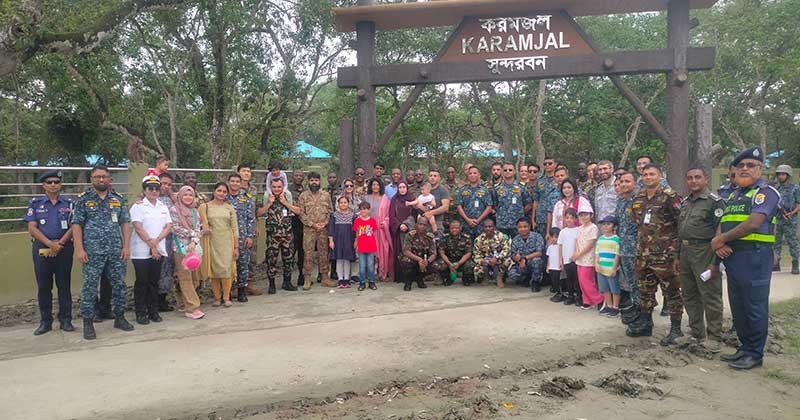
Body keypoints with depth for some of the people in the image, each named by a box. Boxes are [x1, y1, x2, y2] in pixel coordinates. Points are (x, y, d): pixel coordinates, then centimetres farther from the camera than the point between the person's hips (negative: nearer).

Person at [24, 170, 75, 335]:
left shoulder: (69, 203, 7)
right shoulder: (35, 203, 7)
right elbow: (32, 228, -1)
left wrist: (60, 243, -14)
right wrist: (50, 244, -13)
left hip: (64, 249, 0)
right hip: (42, 249, 1)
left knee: (64, 285, 3)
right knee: (43, 286, 5)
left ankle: (65, 320, 9)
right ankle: (45, 321, 13)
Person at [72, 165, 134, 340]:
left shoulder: (118, 199, 10)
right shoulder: (83, 199, 2)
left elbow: (125, 223, 9)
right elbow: (76, 225, -2)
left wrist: (126, 246, 1)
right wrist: (79, 249, -10)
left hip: (116, 251, 3)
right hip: (92, 252, -3)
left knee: (120, 285, 8)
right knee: (90, 287, 1)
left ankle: (119, 317, 22)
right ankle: (88, 323, 11)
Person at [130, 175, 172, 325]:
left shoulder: (164, 208, 12)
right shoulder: (138, 206, -3)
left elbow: (168, 226, 4)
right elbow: (138, 228, -11)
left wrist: (157, 240, -12)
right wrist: (151, 244, -14)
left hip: (158, 251, 5)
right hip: (141, 251, -4)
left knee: (154, 282, 10)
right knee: (142, 282, 1)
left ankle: (153, 311, 18)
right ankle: (141, 313, 9)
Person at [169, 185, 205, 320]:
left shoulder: (195, 211, 14)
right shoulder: (174, 210, 0)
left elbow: (198, 229, 7)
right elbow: (175, 228, -6)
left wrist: (194, 242, -9)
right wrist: (192, 233, -5)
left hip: (194, 247, 5)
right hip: (181, 247, -5)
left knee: (194, 278, 5)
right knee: (185, 278, -7)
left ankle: (186, 303, 19)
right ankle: (192, 308, -7)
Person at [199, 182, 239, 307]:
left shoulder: (230, 208, 6)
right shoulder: (206, 206, 2)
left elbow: (235, 228, 5)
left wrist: (236, 247, 1)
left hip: (227, 243, 0)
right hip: (212, 242, 0)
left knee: (226, 269, -4)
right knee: (214, 269, 3)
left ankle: (226, 298, 6)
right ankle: (217, 297, 14)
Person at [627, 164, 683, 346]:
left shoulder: (669, 197, -9)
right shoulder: (638, 199, 11)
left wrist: (676, 251, -13)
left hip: (664, 254, -7)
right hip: (643, 254, 7)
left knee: (671, 292, 0)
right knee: (645, 291, 15)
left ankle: (676, 329, 9)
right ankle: (644, 324, 26)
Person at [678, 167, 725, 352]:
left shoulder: (715, 202, -8)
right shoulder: (685, 203, 15)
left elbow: (720, 233, -14)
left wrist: (715, 262, -18)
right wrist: (678, 257, 17)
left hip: (704, 253, -8)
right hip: (685, 252, 8)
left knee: (710, 296, -2)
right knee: (689, 296, 14)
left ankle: (714, 337, 8)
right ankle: (696, 332, 26)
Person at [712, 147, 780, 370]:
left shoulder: (766, 192, -6)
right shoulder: (733, 195, 20)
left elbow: (753, 223, -19)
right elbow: (722, 224, 17)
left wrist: (722, 239, -10)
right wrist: (718, 244, -4)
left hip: (754, 257, -8)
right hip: (732, 257, 8)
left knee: (755, 307, -1)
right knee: (737, 306, 14)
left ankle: (755, 354, 9)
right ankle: (745, 348, 26)